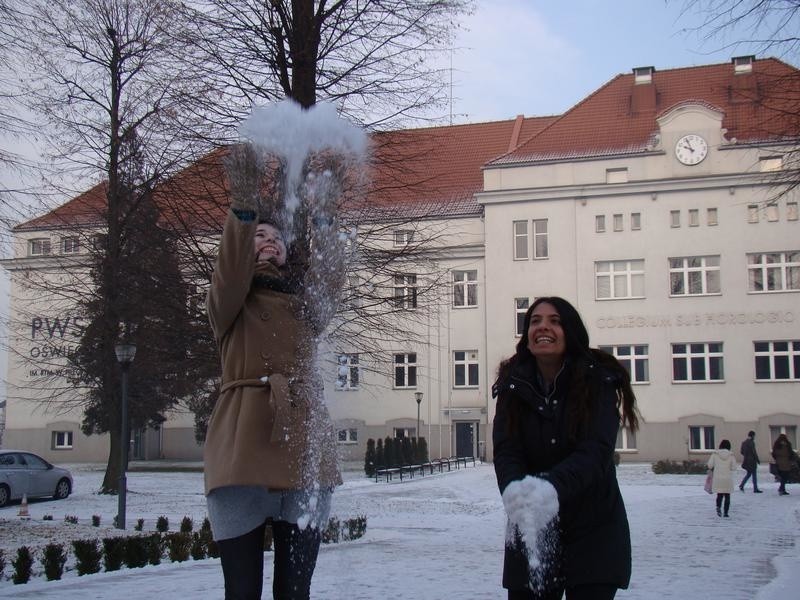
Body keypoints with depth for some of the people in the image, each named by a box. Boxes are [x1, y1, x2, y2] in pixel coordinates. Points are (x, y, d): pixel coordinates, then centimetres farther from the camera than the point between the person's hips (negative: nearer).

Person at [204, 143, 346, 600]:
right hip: (244, 449, -3)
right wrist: (244, 204, -24)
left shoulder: (306, 303, 21)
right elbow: (230, 273, -11)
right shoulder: (230, 304, 8)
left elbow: (327, 295, 2)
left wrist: (325, 234, -10)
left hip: (305, 449, 4)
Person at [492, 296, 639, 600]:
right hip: (530, 533, 2)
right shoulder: (514, 386, -1)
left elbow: (596, 451, -20)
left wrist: (552, 487, -39)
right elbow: (505, 451, -11)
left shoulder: (597, 381, -8)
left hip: (592, 532, -2)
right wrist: (515, 491, -34)